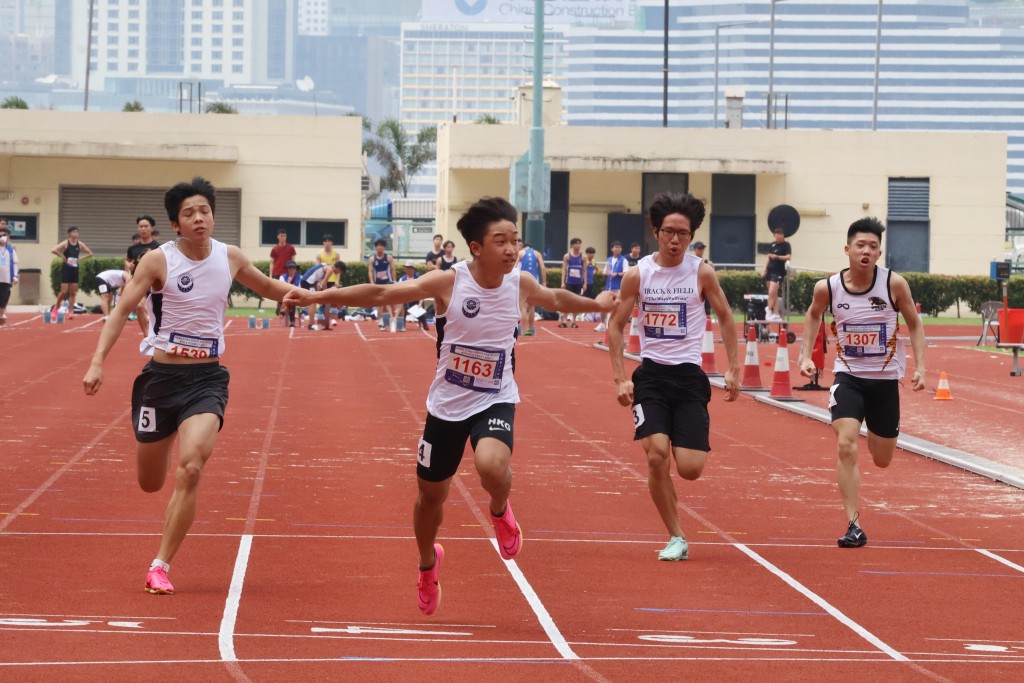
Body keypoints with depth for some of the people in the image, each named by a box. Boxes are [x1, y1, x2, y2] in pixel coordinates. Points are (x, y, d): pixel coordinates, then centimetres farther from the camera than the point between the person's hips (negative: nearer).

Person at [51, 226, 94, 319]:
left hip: (75, 269, 4)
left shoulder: (80, 244, 5)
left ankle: (70, 312, 5)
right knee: (64, 291, -8)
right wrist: (63, 256, -15)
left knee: (73, 292, 3)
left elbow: (90, 253, 13)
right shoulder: (65, 243, -8)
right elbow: (53, 250, -19)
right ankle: (56, 307, 13)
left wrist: (80, 259, 2)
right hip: (66, 269, -4)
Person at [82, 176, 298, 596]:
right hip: (161, 375, -1)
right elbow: (122, 310, -9)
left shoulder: (230, 258, 3)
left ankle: (160, 567, -15)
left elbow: (269, 288, 22)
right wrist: (98, 361, -22)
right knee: (150, 484, 10)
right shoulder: (158, 261, -7)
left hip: (207, 378, 1)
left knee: (191, 467, -23)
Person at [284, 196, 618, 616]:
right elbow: (382, 294, -19)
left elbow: (555, 300, 17)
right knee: (431, 495, 13)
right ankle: (428, 564, 44)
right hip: (448, 404, 0)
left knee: (491, 465, -32)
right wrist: (321, 296, -27)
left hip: (496, 400, 0)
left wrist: (595, 304, 29)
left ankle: (500, 511, 4)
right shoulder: (448, 282, -18)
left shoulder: (520, 284, -7)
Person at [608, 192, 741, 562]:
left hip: (689, 376, 0)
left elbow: (725, 318, 9)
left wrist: (733, 370, 4)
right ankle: (676, 538, -4)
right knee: (657, 455, -19)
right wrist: (620, 379, -2)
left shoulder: (702, 273, -3)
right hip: (651, 374, 0)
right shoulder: (638, 274, -2)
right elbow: (616, 325, 6)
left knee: (690, 469, -9)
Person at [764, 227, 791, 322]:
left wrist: (777, 257, -24)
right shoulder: (772, 245, 13)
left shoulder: (786, 245, -3)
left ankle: (769, 311, -10)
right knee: (774, 294, 7)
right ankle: (776, 314, 9)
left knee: (772, 292, -16)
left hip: (778, 272, -6)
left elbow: (788, 257, -15)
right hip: (770, 270, 6)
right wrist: (765, 269, 12)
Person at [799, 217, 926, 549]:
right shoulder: (828, 287, -12)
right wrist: (807, 356, 4)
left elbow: (914, 324, 0)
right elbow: (813, 315, 12)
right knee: (846, 447, -20)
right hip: (848, 375, 0)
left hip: (885, 379, 0)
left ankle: (876, 433, 52)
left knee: (882, 460, 12)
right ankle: (853, 526, -15)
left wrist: (919, 366, -9)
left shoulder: (894, 284, -15)